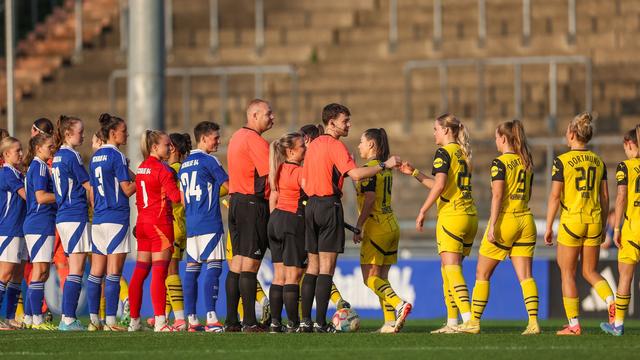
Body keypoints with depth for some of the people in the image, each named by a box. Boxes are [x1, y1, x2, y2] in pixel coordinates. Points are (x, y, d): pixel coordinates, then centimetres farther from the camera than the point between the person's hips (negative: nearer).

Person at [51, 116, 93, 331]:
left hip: (63, 216, 9)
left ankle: (68, 319, 9)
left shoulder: (58, 157, 15)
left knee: (74, 269, 11)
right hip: (76, 216, -9)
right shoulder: (71, 156, -11)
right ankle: (68, 319, -12)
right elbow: (89, 186, -8)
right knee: (76, 270, -8)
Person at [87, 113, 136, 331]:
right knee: (113, 272, -6)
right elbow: (127, 189, -11)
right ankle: (110, 321, -8)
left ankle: (94, 319, 8)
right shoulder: (116, 156, -10)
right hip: (116, 218, -8)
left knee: (96, 272, 8)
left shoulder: (95, 157, 13)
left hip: (98, 219, 8)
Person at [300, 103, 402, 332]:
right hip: (330, 206, -8)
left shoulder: (314, 145, 15)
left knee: (313, 266, 11)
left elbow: (304, 182, 18)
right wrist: (384, 165, -16)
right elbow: (355, 174, -22)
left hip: (311, 205, 8)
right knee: (326, 267, -6)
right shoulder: (335, 145, -11)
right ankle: (321, 323, -9)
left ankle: (306, 320, 8)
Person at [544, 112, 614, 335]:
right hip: (594, 220, 5)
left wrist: (548, 227, -2)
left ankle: (574, 325, 5)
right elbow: (605, 197, 10)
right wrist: (603, 226, 19)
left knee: (568, 273, 6)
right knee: (590, 271, 15)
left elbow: (555, 196, -9)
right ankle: (612, 302, -12)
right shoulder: (598, 162, 7)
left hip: (571, 220, -5)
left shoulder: (562, 161, -7)